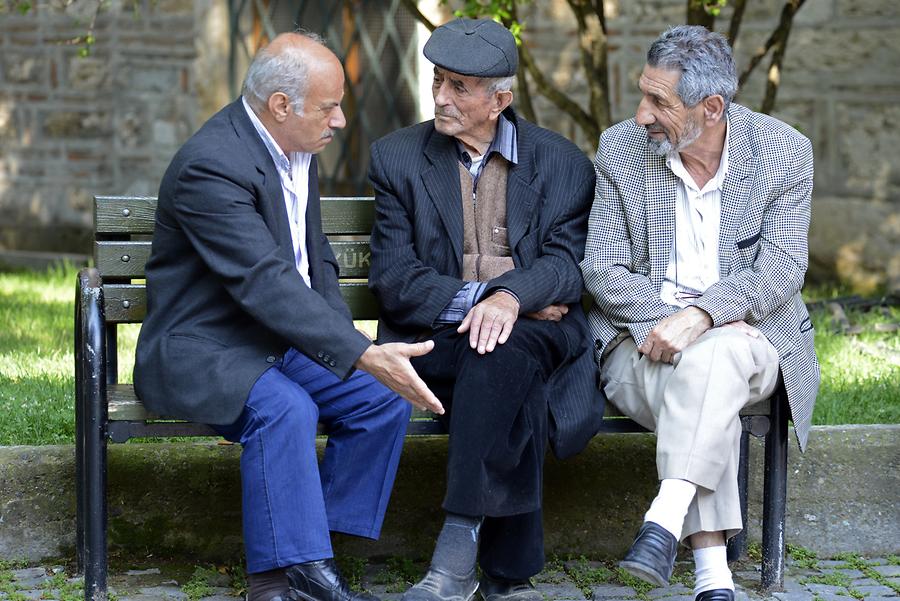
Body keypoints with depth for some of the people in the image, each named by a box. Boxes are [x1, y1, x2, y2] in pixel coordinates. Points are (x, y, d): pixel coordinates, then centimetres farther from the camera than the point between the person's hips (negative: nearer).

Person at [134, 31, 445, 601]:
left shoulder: (297, 151, 6)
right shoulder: (211, 165, -24)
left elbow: (316, 259, 15)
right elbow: (266, 283, -32)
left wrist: (344, 338, -4)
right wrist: (362, 355, -38)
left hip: (281, 341, 8)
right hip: (202, 351, -8)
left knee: (385, 399, -10)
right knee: (284, 407, -35)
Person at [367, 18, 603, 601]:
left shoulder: (564, 164, 11)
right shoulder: (398, 156, 11)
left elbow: (566, 264, -2)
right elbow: (394, 279, 2)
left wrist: (511, 297, -24)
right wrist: (476, 299, -12)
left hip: (537, 332, 0)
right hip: (432, 342, 0)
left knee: (504, 353, -37)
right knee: (517, 396, -34)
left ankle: (458, 547, -38)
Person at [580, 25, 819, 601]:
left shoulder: (784, 152, -3)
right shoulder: (621, 148, 0)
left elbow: (783, 268, -12)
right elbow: (603, 270, -3)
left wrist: (701, 316, -28)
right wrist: (670, 315, -20)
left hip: (745, 337, 0)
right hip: (643, 339, 0)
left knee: (713, 358, -37)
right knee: (703, 391, -34)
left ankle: (665, 519, -41)